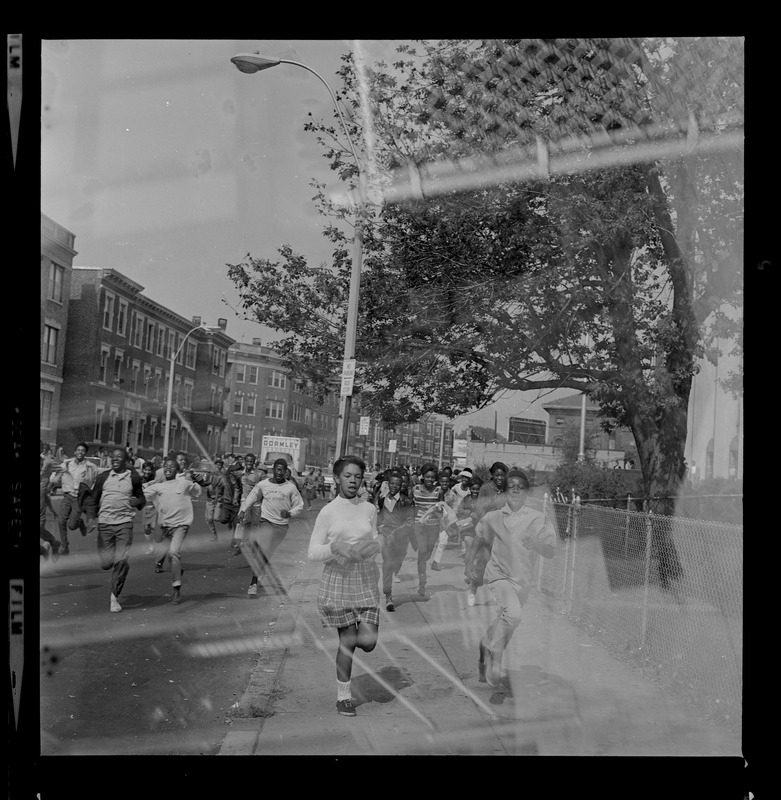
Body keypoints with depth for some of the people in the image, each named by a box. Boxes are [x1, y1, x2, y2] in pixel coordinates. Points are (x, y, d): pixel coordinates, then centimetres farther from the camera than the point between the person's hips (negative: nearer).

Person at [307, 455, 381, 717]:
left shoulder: (369, 509, 5)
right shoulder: (328, 511, -4)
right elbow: (312, 553, -4)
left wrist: (373, 546, -8)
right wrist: (334, 547, -23)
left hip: (365, 578, 3)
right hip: (338, 577, -3)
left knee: (368, 641, -6)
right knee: (347, 640, 1)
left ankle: (350, 638, 31)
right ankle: (343, 695, 22)